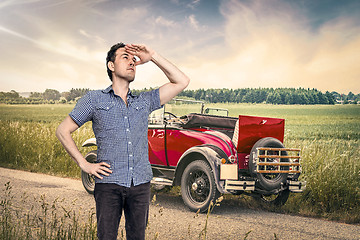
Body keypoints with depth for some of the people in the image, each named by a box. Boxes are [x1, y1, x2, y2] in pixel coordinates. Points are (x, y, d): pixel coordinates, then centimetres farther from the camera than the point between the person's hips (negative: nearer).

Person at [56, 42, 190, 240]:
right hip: (109, 185, -3)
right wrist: (84, 165, -1)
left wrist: (153, 57, 7)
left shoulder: (145, 101, 15)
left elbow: (182, 82, 11)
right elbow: (63, 131, 9)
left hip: (140, 185, 3)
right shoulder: (94, 99, 7)